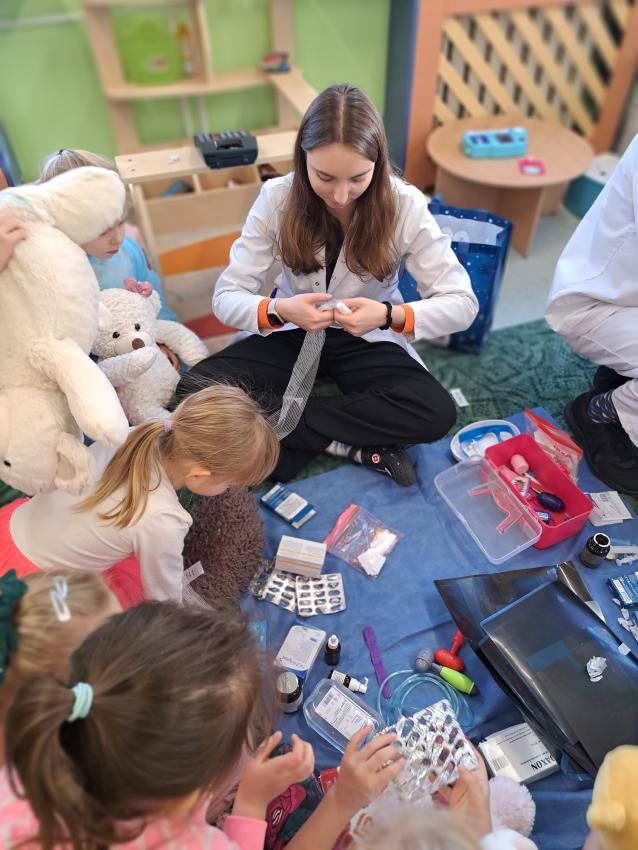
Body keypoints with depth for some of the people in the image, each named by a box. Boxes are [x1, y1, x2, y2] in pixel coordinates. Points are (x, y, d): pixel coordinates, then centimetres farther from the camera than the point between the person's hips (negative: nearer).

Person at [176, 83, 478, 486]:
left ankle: (281, 423, -18)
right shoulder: (277, 197, -15)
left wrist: (389, 315, -34)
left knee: (438, 413, -28)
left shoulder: (404, 205, -17)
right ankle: (350, 445, -20)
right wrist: (279, 310, -35)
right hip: (293, 333, 1)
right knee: (195, 390, -22)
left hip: (367, 339, 0)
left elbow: (463, 303, -16)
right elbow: (226, 297, -13)